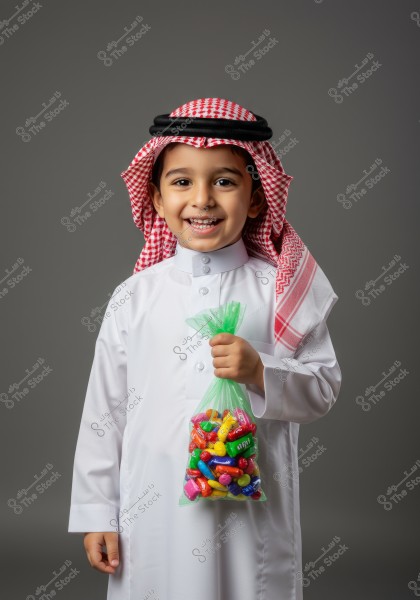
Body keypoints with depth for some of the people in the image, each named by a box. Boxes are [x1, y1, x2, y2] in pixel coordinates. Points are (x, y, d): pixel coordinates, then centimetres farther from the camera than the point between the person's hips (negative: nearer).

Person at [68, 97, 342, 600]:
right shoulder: (133, 297, -1)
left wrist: (261, 373, -21)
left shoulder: (277, 290, -3)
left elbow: (324, 389, -2)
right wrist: (96, 513, 5)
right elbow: (104, 411, 3)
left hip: (251, 509, 0)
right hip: (154, 512, 1)